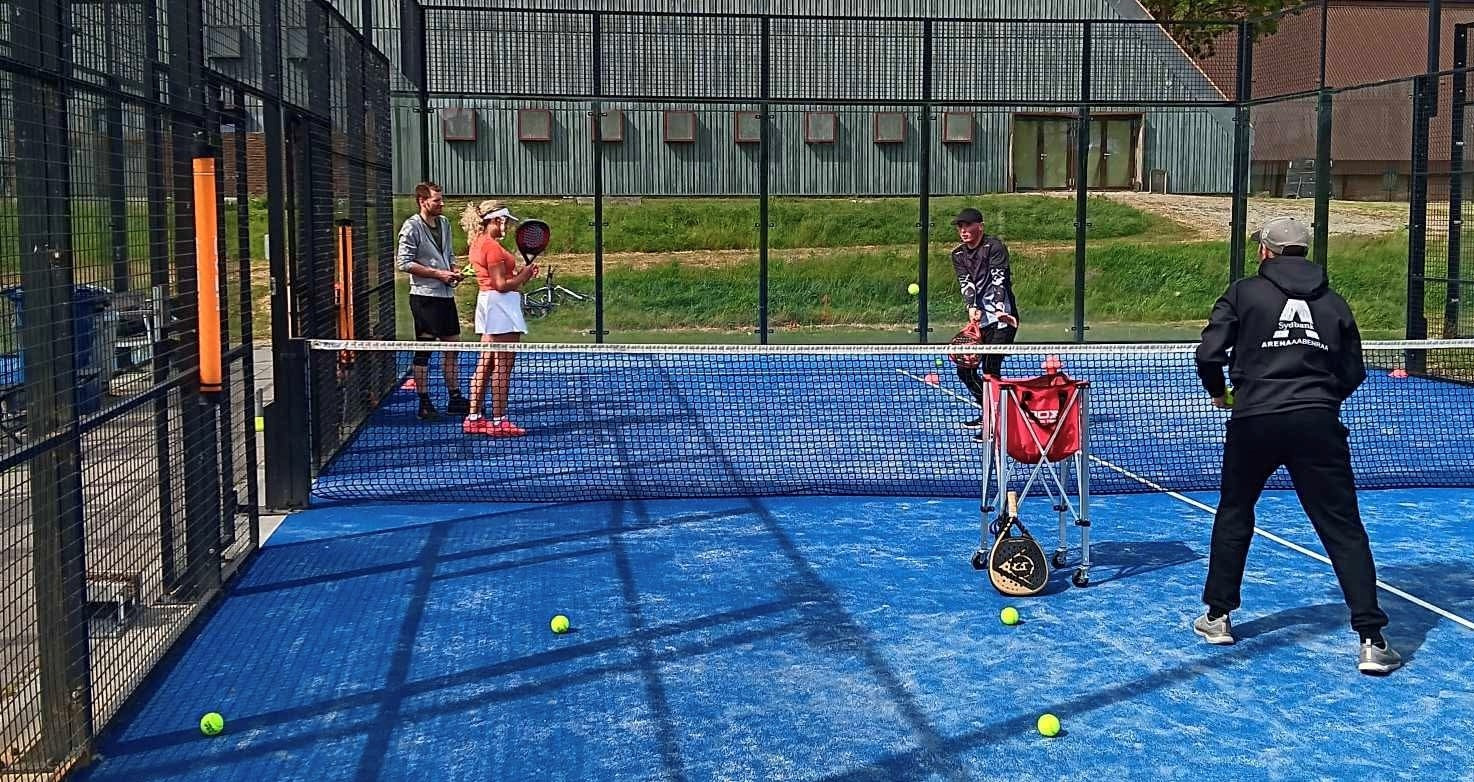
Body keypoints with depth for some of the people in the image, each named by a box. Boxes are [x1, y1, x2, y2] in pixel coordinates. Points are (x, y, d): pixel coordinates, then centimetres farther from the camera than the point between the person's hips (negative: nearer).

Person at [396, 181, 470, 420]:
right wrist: (438, 273, -17)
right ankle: (424, 404, 5)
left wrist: (453, 270, 2)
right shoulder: (412, 227, -10)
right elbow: (403, 262, -14)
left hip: (446, 294, 8)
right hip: (424, 295, -8)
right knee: (423, 350, -1)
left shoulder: (444, 223, 13)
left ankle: (454, 398, 19)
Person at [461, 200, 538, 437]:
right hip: (501, 304, -10)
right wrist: (525, 275, -5)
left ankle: (474, 418, 15)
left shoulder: (479, 243, 15)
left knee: (485, 364, 12)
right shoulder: (492, 246, -16)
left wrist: (521, 274, 9)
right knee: (502, 367, -5)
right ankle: (499, 421, -2)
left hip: (486, 302, 10)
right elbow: (501, 285, -18)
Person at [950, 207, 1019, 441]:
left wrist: (999, 308, -35)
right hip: (979, 320, 7)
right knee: (965, 369, 10)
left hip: (1002, 317, -7)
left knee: (990, 369, -15)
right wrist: (972, 308, -21)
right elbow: (965, 283, -2)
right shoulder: (957, 254, 11)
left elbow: (998, 278, -19)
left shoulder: (994, 246, -6)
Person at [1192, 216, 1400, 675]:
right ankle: (1370, 640, -5)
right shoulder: (1333, 302, 11)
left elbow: (1208, 353, -3)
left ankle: (1218, 617, 27)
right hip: (1318, 423, 1)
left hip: (1254, 420, -1)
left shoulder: (1244, 293, 4)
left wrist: (1217, 391, 16)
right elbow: (1353, 374, 12)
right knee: (1344, 528, 2)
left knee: (1234, 514, 20)